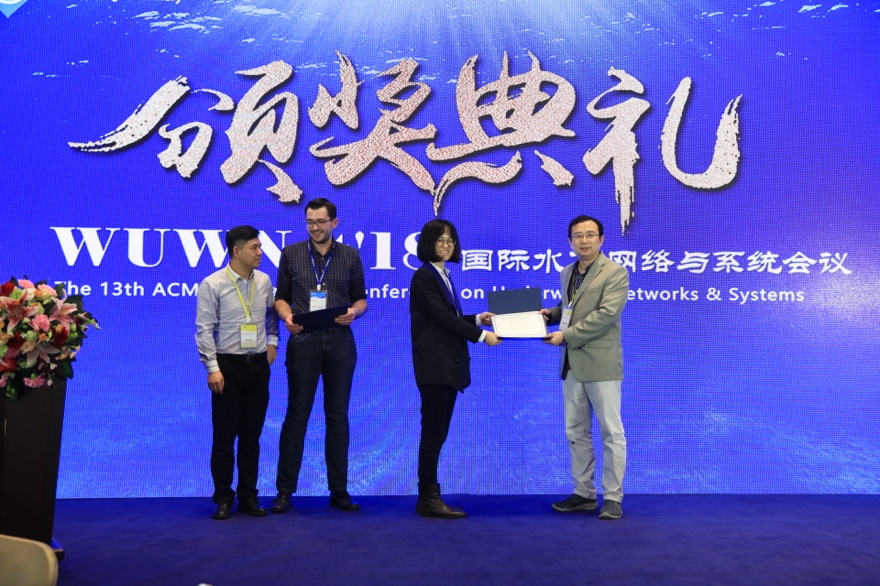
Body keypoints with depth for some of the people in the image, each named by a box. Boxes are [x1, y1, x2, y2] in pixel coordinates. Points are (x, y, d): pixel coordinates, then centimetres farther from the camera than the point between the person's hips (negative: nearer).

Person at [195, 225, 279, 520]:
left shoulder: (264, 281, 5)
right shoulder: (212, 284, -8)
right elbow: (204, 330, -9)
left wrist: (272, 342, 14)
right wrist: (213, 368, -13)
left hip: (258, 365, 4)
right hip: (228, 365, -4)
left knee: (251, 435, 9)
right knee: (224, 435, 2)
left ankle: (248, 496, 19)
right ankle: (223, 498, 14)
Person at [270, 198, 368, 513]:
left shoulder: (350, 256, 7)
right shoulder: (291, 253, 6)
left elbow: (360, 298, 10)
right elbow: (281, 296, 8)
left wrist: (354, 311, -11)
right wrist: (287, 316, -12)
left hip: (340, 342, 1)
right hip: (303, 341, -1)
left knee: (338, 416, 6)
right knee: (296, 415, 1)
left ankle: (339, 490, 14)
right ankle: (285, 490, 9)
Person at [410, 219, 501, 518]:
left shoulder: (443, 276, 17)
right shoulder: (424, 276, -9)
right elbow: (442, 317, -16)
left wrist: (477, 319, 5)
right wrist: (481, 335, -13)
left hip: (448, 364, 9)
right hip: (434, 364, -9)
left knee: (438, 433, 10)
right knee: (433, 432, -5)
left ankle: (429, 497, 15)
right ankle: (429, 500, 1)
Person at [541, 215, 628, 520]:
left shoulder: (615, 272, -8)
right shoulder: (567, 273, 15)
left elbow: (606, 314, -19)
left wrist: (566, 335, -19)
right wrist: (552, 313, 6)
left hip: (600, 363, -7)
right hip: (572, 364, 8)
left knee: (611, 433, 1)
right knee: (576, 433, 12)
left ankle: (612, 497, 8)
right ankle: (584, 493, 22)